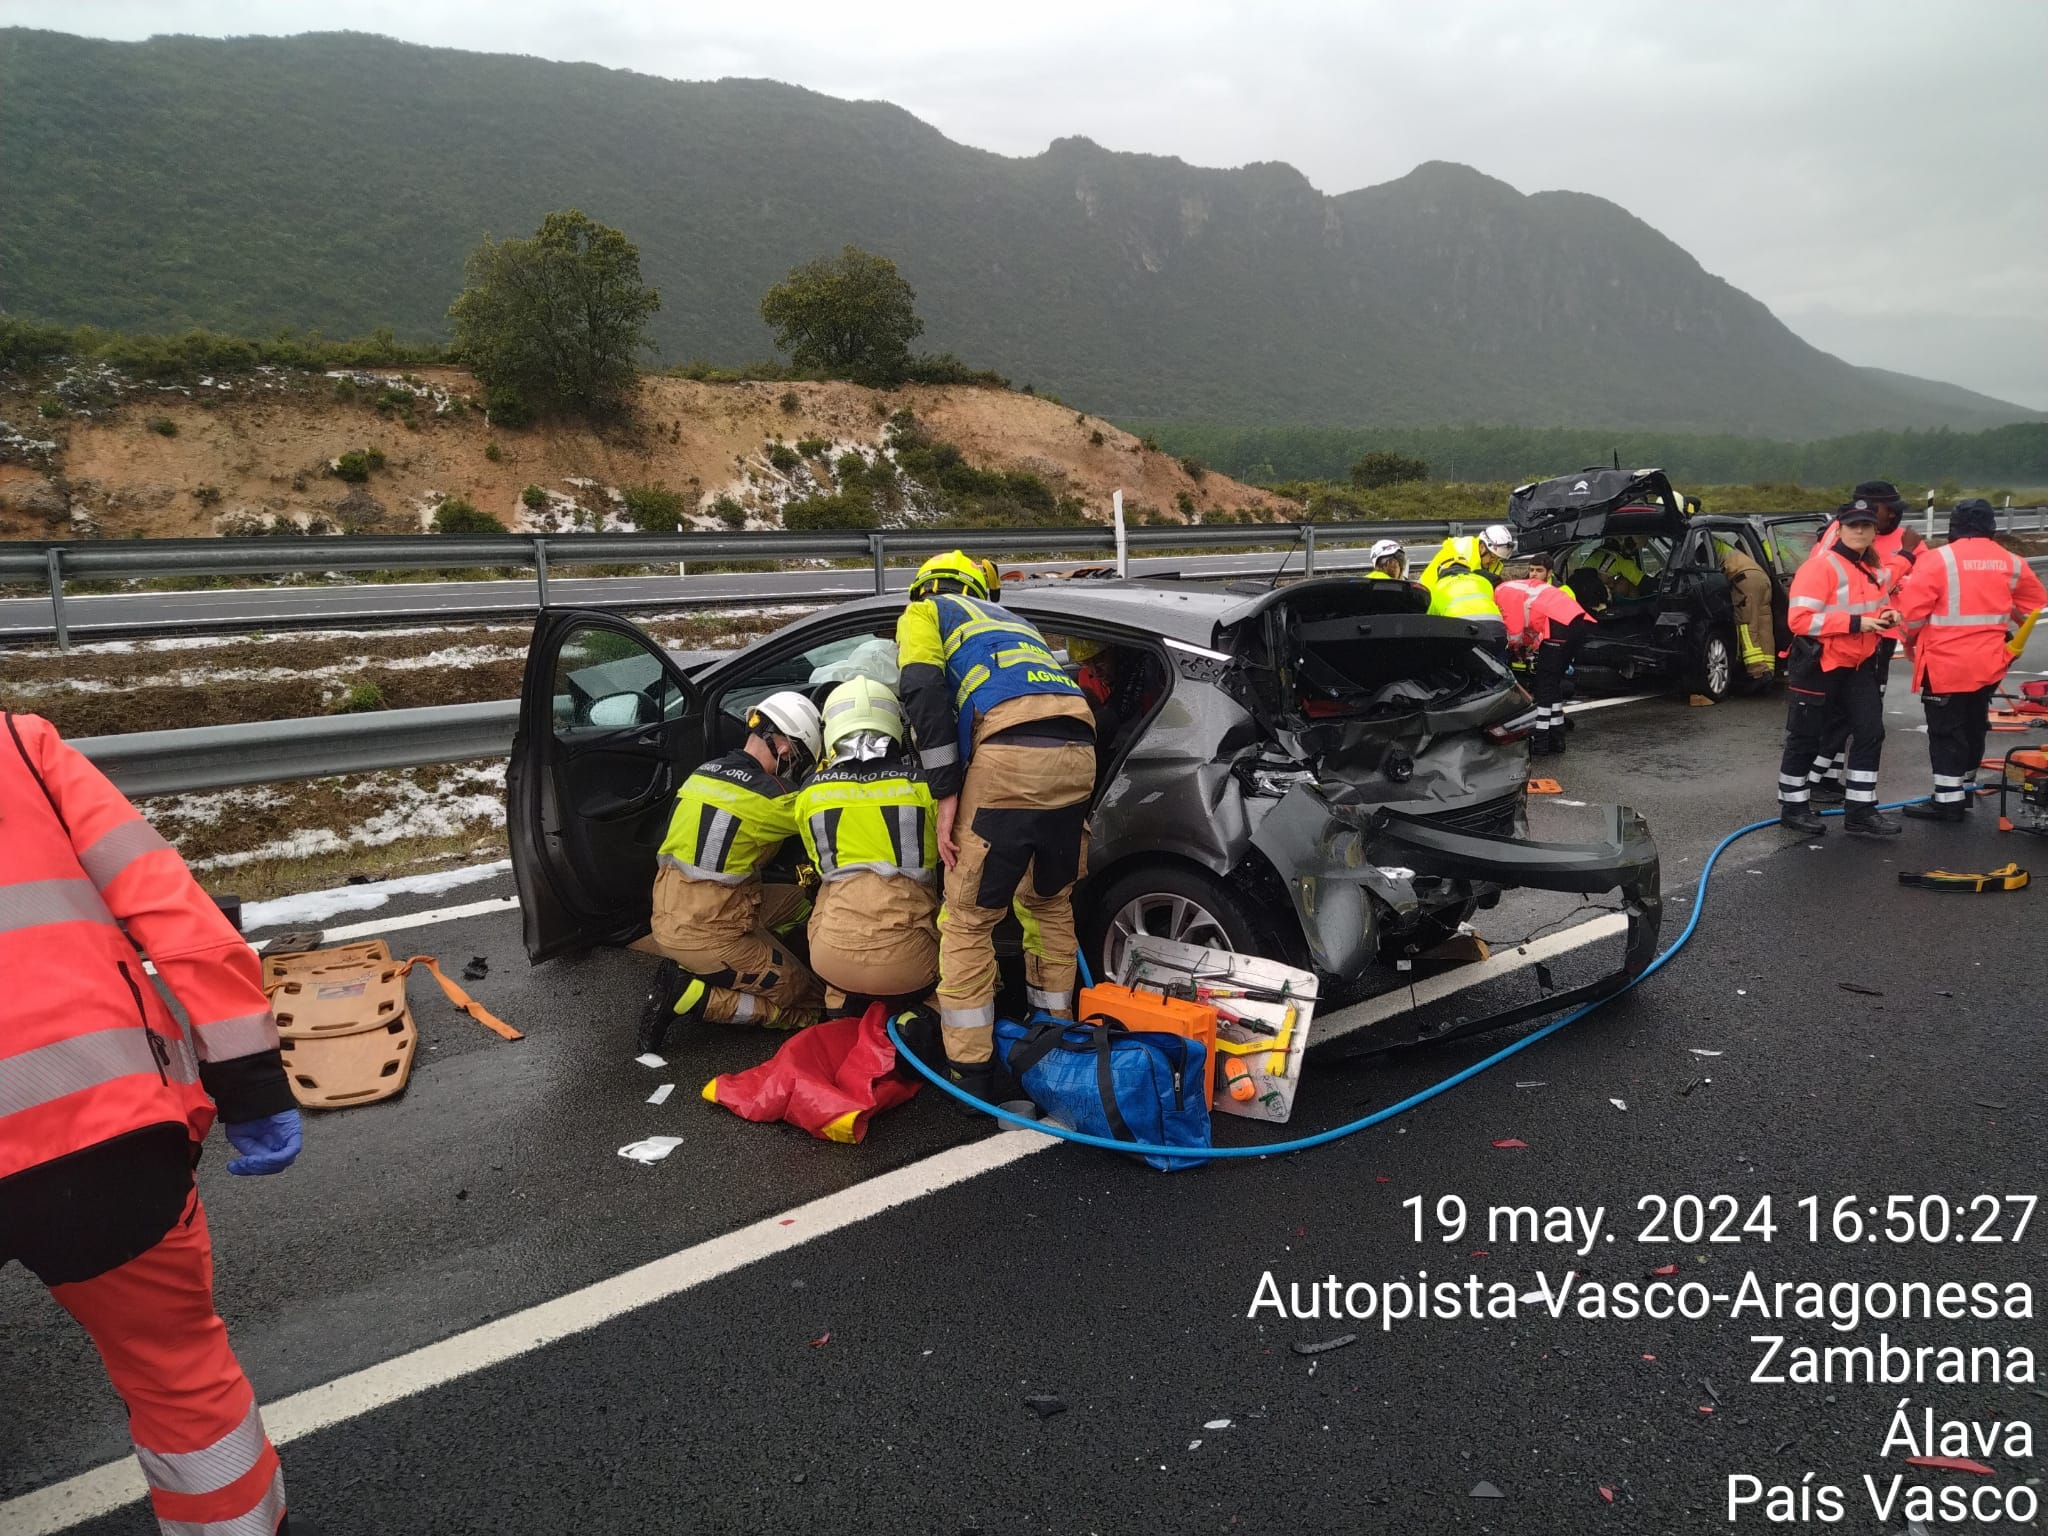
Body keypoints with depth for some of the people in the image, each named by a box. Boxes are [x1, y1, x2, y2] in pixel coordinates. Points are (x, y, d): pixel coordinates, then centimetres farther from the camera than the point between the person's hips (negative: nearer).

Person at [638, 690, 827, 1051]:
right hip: (710, 933, -8)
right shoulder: (768, 794, -15)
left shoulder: (705, 772, 8)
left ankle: (692, 972, 8)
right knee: (806, 1004, 6)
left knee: (798, 900, 23)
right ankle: (690, 996, -8)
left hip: (669, 920, 8)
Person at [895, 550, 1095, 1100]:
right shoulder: (1010, 620, 40)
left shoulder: (923, 613, 21)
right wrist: (1074, 813, 35)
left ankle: (970, 1073, 9)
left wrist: (946, 795, -3)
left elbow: (925, 692, 0)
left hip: (1010, 754, -6)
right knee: (1050, 905, 25)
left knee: (968, 921, 6)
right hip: (1079, 752, 6)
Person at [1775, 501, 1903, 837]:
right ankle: (1793, 806, 17)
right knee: (1805, 739, 3)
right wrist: (1854, 623, -27)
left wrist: (1888, 617, 0)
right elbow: (1800, 618, -24)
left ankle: (1861, 810, 11)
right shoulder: (1820, 566, -17)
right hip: (1817, 664, -7)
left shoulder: (1877, 570, 10)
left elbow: (1879, 608, 25)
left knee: (1870, 733, 3)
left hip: (1859, 665, 8)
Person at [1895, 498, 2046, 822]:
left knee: (1946, 731, 0)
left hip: (1945, 663, -6)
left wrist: (1912, 640, 4)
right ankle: (1964, 789, 31)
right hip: (1989, 664, 6)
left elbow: (1911, 611, -15)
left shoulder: (1938, 559, -14)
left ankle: (1948, 801, 1)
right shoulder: (2011, 562, 5)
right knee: (1973, 726, 19)